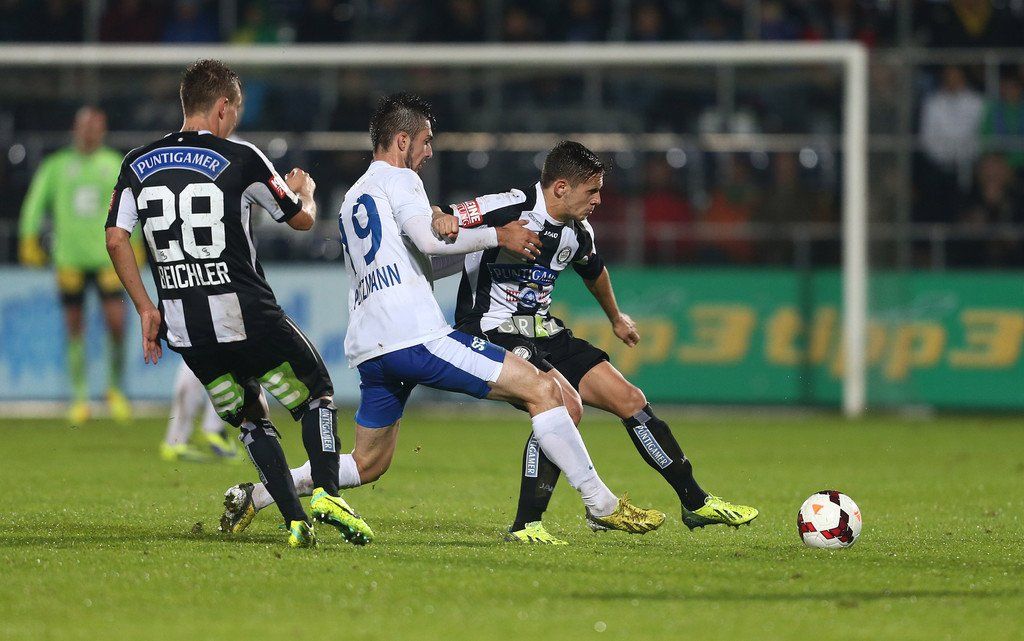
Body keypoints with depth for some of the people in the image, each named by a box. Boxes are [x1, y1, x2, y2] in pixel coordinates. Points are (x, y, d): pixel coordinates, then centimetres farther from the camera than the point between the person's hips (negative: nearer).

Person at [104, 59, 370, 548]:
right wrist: (304, 191, 29)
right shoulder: (240, 159, -6)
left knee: (249, 420, 18)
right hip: (247, 318, -4)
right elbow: (301, 218, 6)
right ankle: (326, 495, -8)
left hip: (184, 328, 5)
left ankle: (296, 522, 7)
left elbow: (115, 239, 3)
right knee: (317, 394, 13)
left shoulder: (137, 164, 6)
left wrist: (146, 309, 10)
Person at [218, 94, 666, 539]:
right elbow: (431, 239, -15)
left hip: (369, 348, 9)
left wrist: (485, 248, 33)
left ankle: (253, 497, 12)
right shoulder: (398, 179, 2)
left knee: (367, 465, 20)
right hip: (415, 335, -9)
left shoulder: (352, 199, 29)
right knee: (542, 391, -9)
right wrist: (497, 237, -3)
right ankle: (602, 505, -12)